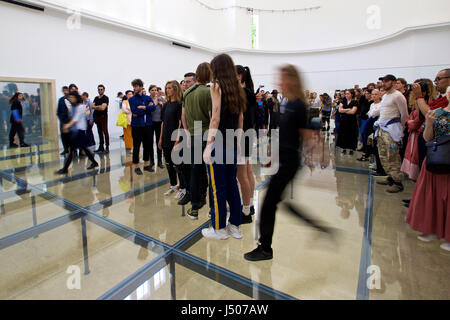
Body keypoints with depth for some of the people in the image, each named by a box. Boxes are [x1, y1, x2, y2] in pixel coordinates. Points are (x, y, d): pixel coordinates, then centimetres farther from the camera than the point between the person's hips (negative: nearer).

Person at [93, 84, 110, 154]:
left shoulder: (105, 98, -5)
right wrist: (99, 107, -10)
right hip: (97, 116, 7)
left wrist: (96, 107, -3)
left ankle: (107, 147, -7)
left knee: (105, 131, -9)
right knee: (100, 132, 9)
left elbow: (103, 108, -15)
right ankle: (101, 147, 14)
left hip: (103, 116, -7)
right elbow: (93, 106, 7)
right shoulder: (96, 98, 17)